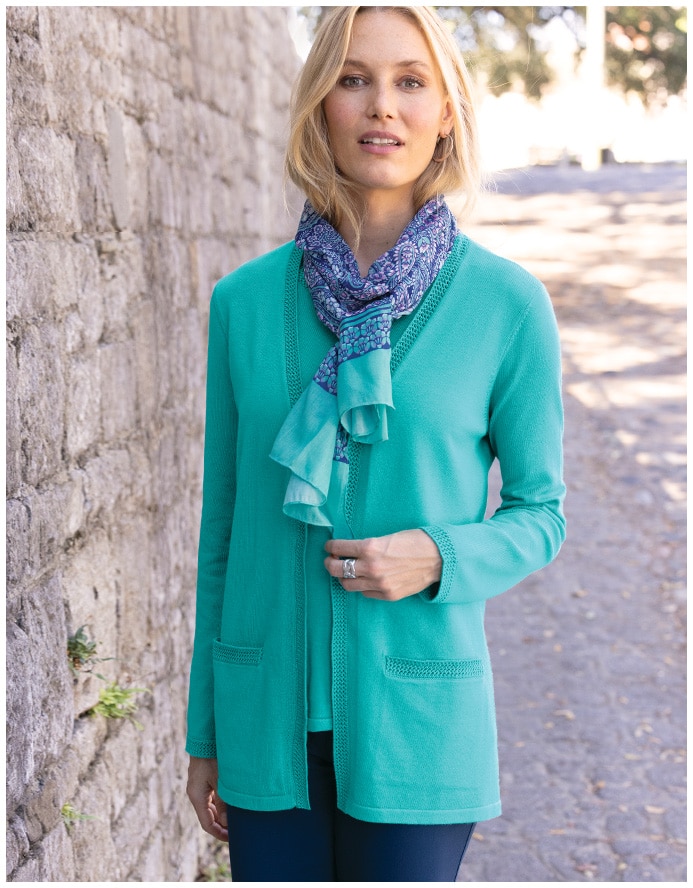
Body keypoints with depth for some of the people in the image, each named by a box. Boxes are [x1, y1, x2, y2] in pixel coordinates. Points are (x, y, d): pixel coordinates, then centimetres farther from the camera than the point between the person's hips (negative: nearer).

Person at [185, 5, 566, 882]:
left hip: (415, 717, -2)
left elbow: (540, 514, 3)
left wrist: (438, 558, -18)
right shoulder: (245, 300, 0)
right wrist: (204, 736, 10)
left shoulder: (505, 302, -6)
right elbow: (223, 524, 7)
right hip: (270, 717, 2)